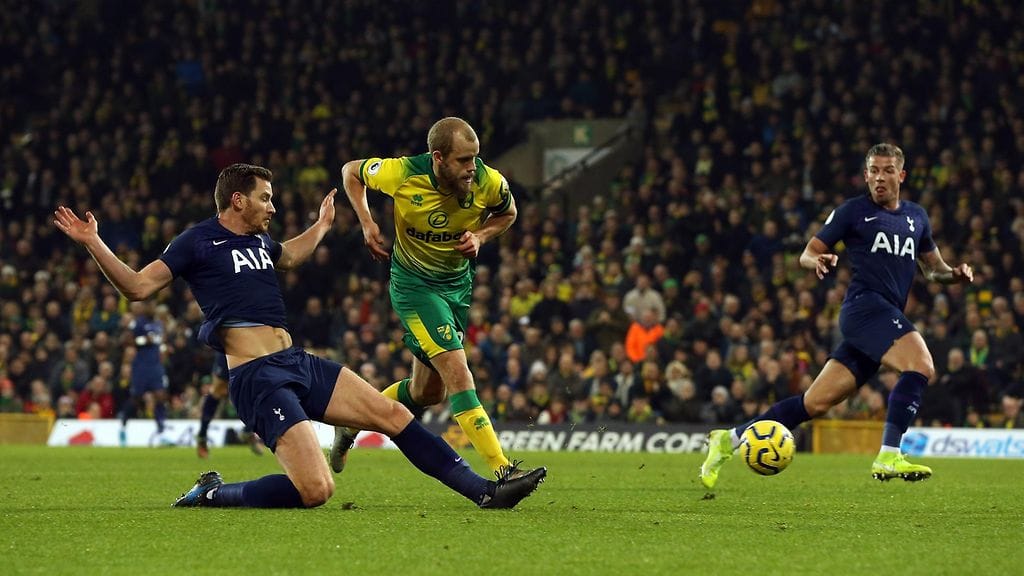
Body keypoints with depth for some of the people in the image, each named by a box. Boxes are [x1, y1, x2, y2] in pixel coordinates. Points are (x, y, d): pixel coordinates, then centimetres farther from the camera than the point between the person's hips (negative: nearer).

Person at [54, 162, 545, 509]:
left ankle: (484, 491, 8)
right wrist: (93, 244, -19)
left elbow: (288, 257, 44)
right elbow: (138, 287, -8)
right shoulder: (199, 242, -4)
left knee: (394, 416, 4)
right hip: (257, 377, -8)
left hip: (298, 365, 9)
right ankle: (213, 495, -2)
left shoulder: (258, 239, 19)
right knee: (316, 490, -21)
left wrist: (322, 224, 51)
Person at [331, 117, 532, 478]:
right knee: (457, 371, -21)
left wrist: (479, 236, -14)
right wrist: (367, 224, -15)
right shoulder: (402, 174, -24)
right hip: (414, 284, -5)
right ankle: (503, 472, -28)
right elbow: (351, 172, -3)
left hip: (458, 283, 5)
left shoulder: (489, 182, -18)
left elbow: (507, 213, 6)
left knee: (428, 393, 14)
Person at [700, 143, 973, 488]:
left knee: (817, 402, 1)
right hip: (865, 304, -6)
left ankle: (729, 439, 10)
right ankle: (889, 457, -30)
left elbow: (933, 268, 29)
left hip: (889, 316, 6)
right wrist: (819, 261, -17)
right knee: (921, 366, -28)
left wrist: (955, 275, 6)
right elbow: (807, 255, 7)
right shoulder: (854, 211, 5)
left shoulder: (916, 217, 21)